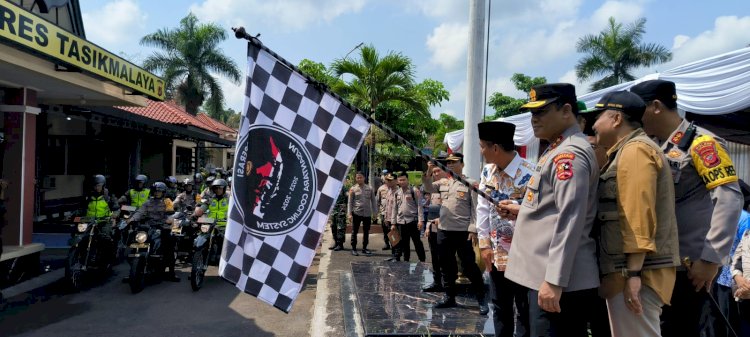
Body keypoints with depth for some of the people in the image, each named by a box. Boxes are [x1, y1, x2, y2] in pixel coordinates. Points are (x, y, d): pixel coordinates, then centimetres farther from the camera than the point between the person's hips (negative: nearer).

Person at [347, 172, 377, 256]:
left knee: (366, 232, 9)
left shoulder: (370, 189, 7)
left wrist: (374, 212, 5)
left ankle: (364, 248, 20)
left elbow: (373, 201, 10)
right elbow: (350, 202, 0)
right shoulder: (353, 189, 1)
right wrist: (349, 214, -8)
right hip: (356, 213, -2)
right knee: (354, 232, 3)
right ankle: (353, 249, 12)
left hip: (367, 213, 2)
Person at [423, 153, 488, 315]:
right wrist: (428, 173, -17)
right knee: (447, 266, 12)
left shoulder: (470, 183, -1)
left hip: (463, 231, -5)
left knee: (469, 266, -2)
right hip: (444, 230, 5)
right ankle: (449, 296, 24)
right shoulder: (443, 182, 12)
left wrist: (473, 229, -12)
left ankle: (481, 299, 9)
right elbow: (428, 188, -1)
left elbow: (475, 208, -5)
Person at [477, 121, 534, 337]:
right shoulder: (488, 170, 2)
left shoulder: (529, 175, -20)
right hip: (496, 254, 7)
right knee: (500, 308, 19)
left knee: (525, 312, 6)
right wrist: (484, 244, 1)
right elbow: (482, 207, 4)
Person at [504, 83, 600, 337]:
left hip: (560, 280, -10)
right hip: (546, 274, 10)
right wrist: (522, 210, 13)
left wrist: (554, 280, -24)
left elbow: (570, 221, -23)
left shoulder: (570, 153, -16)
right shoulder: (558, 150, 16)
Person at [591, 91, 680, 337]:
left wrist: (633, 274, -22)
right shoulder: (626, 151, 18)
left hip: (636, 273, -10)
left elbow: (638, 217, -20)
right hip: (629, 271, 10)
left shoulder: (635, 150, -12)